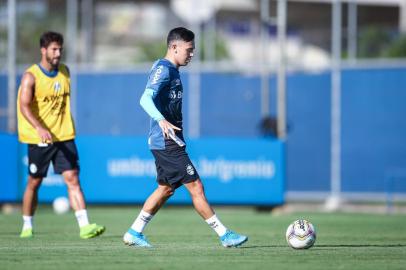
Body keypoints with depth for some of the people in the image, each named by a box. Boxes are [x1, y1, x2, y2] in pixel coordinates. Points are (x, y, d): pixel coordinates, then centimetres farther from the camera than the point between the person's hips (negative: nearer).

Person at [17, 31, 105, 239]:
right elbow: (24, 106, -21)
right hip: (39, 139, -4)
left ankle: (84, 226, -16)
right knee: (34, 182, 6)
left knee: (72, 179, -7)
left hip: (64, 136, 4)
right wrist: (40, 129, -35)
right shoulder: (31, 76, -10)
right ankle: (27, 227, 22)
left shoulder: (64, 72, 8)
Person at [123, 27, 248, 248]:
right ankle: (224, 235, -6)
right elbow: (145, 99, -27)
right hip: (167, 142, -11)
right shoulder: (163, 69, -14)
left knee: (166, 188, 16)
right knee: (195, 186, -8)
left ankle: (134, 232, 19)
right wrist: (161, 120, -43)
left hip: (166, 142, 11)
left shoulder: (170, 70, 16)